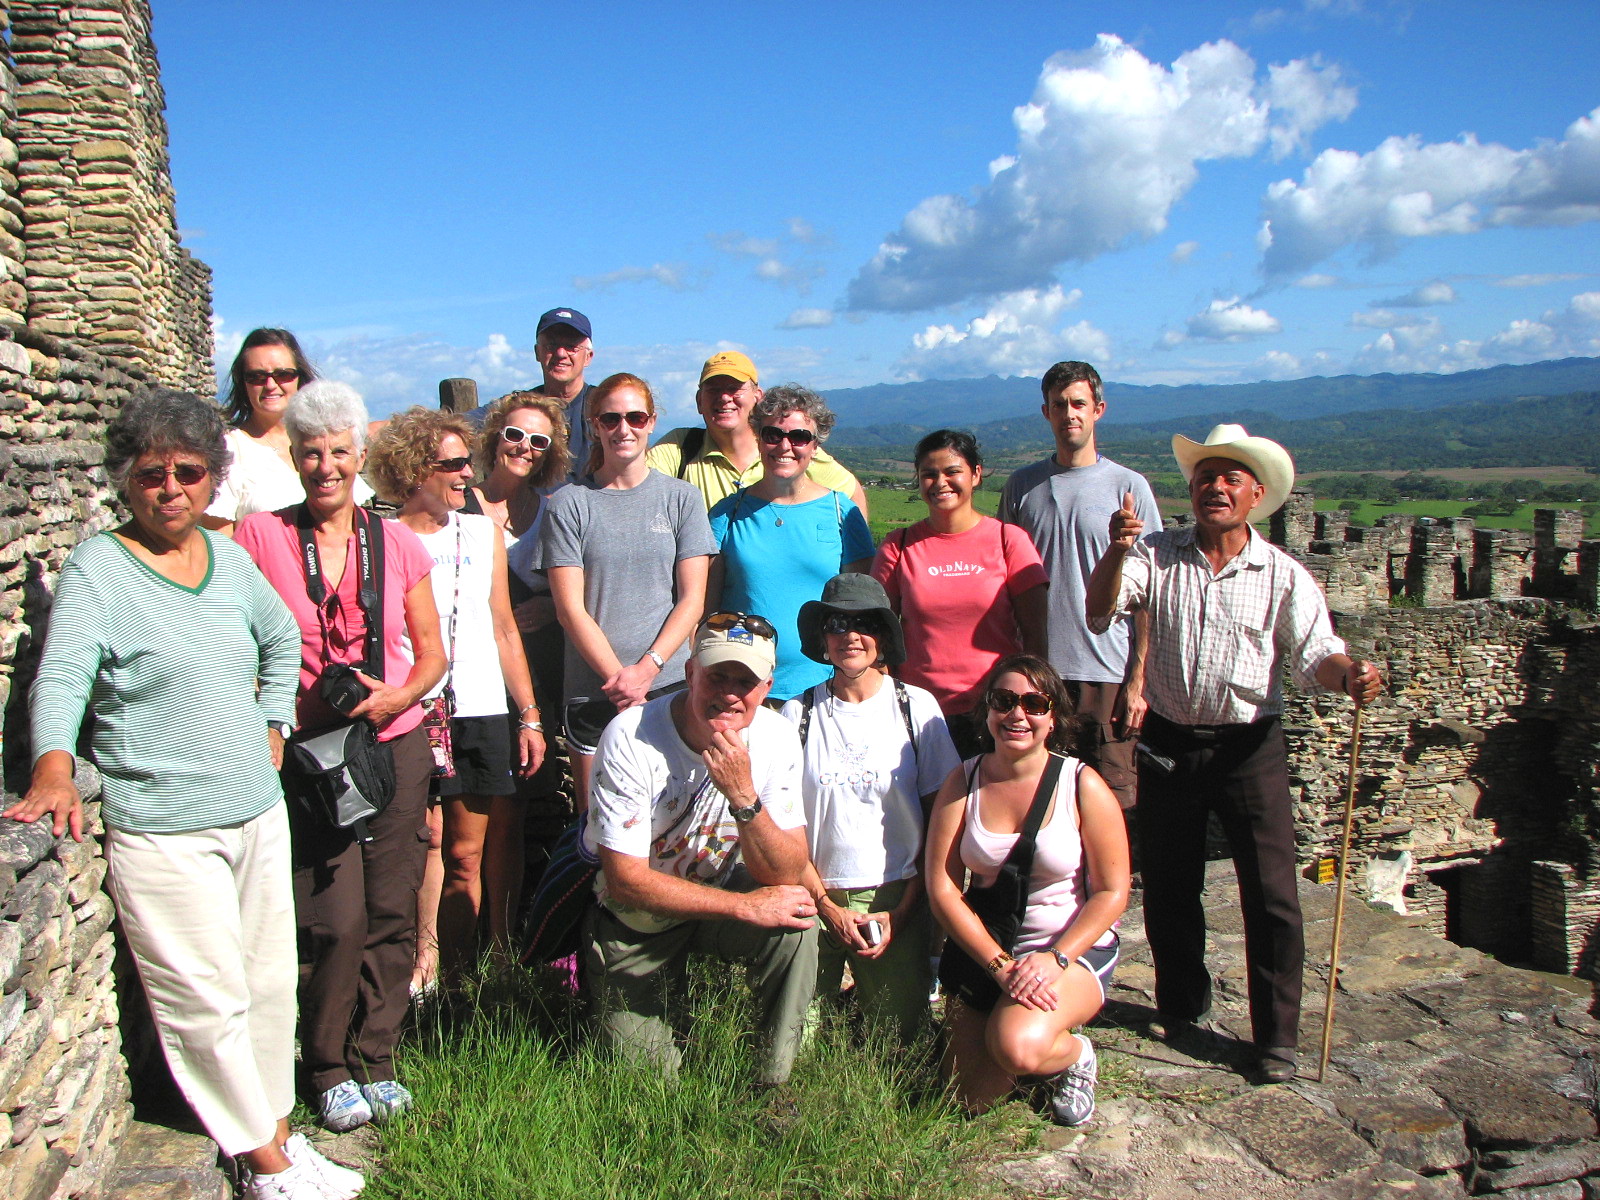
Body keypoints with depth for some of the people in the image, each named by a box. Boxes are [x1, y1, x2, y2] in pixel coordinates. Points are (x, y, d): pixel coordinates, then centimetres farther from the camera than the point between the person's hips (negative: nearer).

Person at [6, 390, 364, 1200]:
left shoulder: (229, 558, 8)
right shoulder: (96, 568, -8)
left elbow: (282, 641, 25)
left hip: (258, 814, 6)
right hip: (163, 833, -6)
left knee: (271, 983, 15)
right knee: (209, 1000, 0)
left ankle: (279, 1133, 31)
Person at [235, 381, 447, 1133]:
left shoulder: (395, 542, 5)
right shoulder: (261, 537, -2)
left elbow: (433, 651, 9)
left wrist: (399, 696, -10)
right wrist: (281, 714, -12)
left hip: (396, 744, 3)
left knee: (392, 912, 5)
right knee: (337, 919, -4)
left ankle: (376, 1061, 23)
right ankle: (329, 1069, 18)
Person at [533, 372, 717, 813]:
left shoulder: (681, 498, 6)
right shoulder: (569, 503, 3)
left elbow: (692, 600, 2)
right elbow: (571, 608, -2)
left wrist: (647, 668, -11)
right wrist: (618, 677, -11)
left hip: (670, 683, 0)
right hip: (591, 690, 0)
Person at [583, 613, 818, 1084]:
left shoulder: (776, 738, -18)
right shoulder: (630, 739, -27)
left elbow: (785, 877, -21)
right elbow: (626, 880, -25)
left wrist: (743, 796, -38)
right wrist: (747, 905, -28)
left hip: (723, 893, 2)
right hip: (636, 918, -2)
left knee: (794, 922, -27)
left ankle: (774, 1082, -5)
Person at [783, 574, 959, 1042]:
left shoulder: (917, 708, -1)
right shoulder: (799, 713, -1)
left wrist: (903, 911, -7)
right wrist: (828, 906, -7)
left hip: (898, 899, 0)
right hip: (816, 898, 0)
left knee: (899, 1037, -2)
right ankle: (833, 988, 23)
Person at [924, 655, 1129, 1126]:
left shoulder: (1083, 786, -10)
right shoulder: (962, 783, -4)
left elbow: (1111, 892, -7)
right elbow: (941, 886, -7)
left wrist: (1056, 959, -20)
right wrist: (999, 964, -16)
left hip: (1073, 947, -3)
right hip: (981, 947, 3)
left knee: (1018, 1048, -29)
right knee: (969, 1097, -3)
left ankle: (1076, 1055, 6)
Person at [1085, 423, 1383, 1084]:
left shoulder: (1283, 575, -1)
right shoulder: (1156, 556, 0)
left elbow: (1314, 651, -9)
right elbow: (1099, 612, -13)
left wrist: (1349, 673, -31)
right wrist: (1117, 551, -31)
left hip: (1250, 746, -1)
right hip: (1169, 744, 1)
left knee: (1272, 896, -1)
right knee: (1169, 889, 14)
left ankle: (1276, 1036, 15)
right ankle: (1182, 1007, 34)